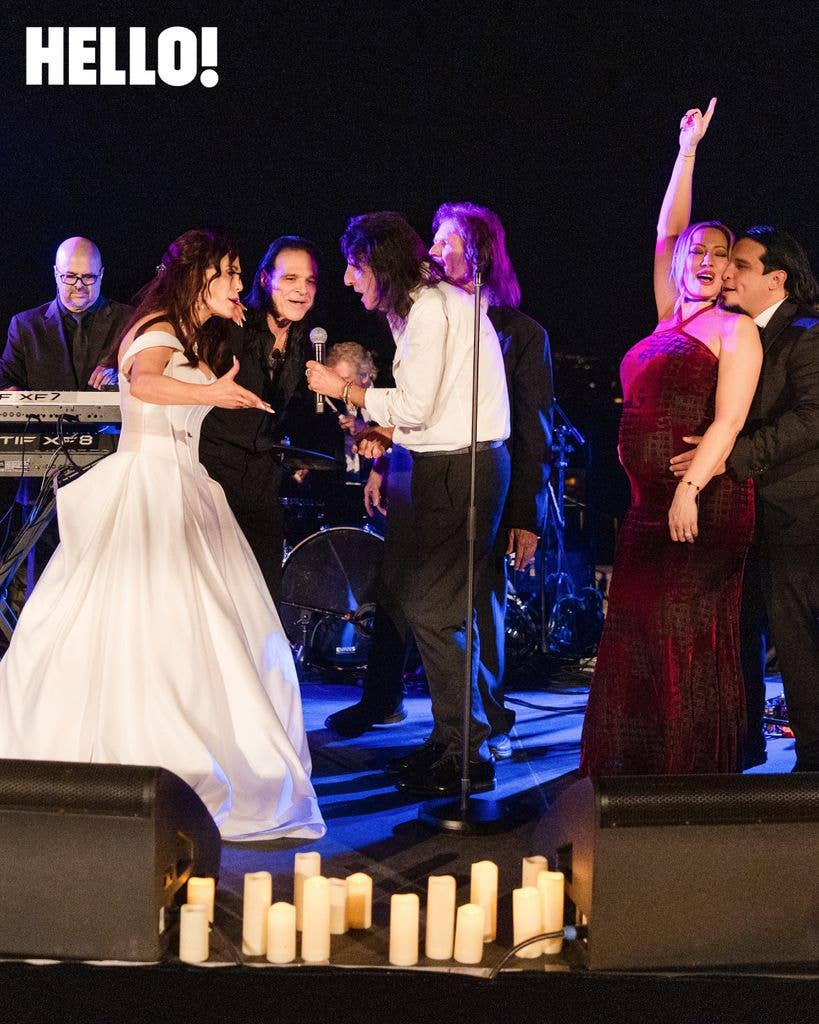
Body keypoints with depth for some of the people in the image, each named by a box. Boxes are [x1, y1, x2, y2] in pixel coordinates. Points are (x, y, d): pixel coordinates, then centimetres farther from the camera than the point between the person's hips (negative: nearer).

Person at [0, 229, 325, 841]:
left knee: (184, 626, 4)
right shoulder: (159, 329, -9)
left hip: (179, 491, 9)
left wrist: (225, 334, 18)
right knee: (139, 624, -10)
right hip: (146, 486, -9)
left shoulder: (192, 339, 20)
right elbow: (143, 383, -29)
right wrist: (208, 392, -45)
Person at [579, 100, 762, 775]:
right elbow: (666, 232, 21)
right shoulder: (670, 319, 16)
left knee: (691, 641, -5)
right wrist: (687, 150, 22)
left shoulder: (735, 330, -2)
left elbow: (729, 420, -12)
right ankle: (644, 772, 14)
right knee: (639, 639, 7)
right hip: (649, 504, 7)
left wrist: (691, 489, -22)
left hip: (705, 506, -7)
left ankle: (699, 775, 2)